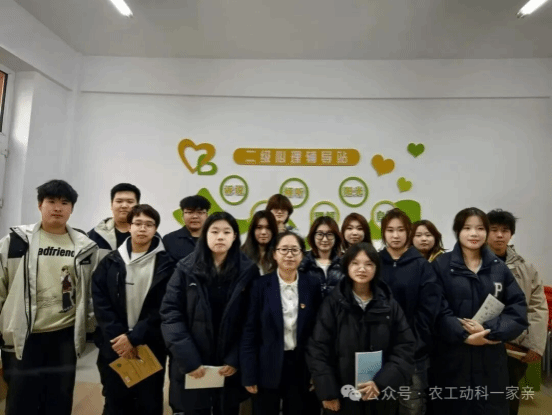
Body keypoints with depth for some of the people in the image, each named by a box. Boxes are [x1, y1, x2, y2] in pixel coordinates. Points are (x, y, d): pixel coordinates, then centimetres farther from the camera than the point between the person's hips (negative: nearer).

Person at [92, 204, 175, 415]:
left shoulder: (165, 264, -5)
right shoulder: (110, 262, 3)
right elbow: (100, 302, -2)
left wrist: (134, 337, -14)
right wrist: (117, 336, -11)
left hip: (150, 347, -2)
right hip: (114, 346, 2)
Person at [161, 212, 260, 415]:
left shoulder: (248, 270, -3)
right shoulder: (186, 268, -4)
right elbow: (171, 314, -7)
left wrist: (236, 359, -9)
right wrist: (188, 360, -13)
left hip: (230, 367, 1)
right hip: (192, 367, 0)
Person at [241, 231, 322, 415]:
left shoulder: (312, 284, -2)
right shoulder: (261, 285, -6)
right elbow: (250, 330, -5)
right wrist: (249, 374, -7)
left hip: (301, 367, 1)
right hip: (268, 368, -1)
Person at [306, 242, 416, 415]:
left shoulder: (390, 305, 0)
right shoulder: (333, 303, -6)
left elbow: (405, 348, -2)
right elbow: (318, 349, -7)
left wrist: (382, 382, -13)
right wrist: (327, 392, -11)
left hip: (380, 396, 2)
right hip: (341, 395, -1)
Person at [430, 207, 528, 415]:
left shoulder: (499, 268, 8)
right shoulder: (441, 265, -3)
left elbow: (518, 309, 0)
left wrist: (489, 329, -13)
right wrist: (464, 335, -20)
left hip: (491, 357, 3)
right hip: (451, 357, -3)